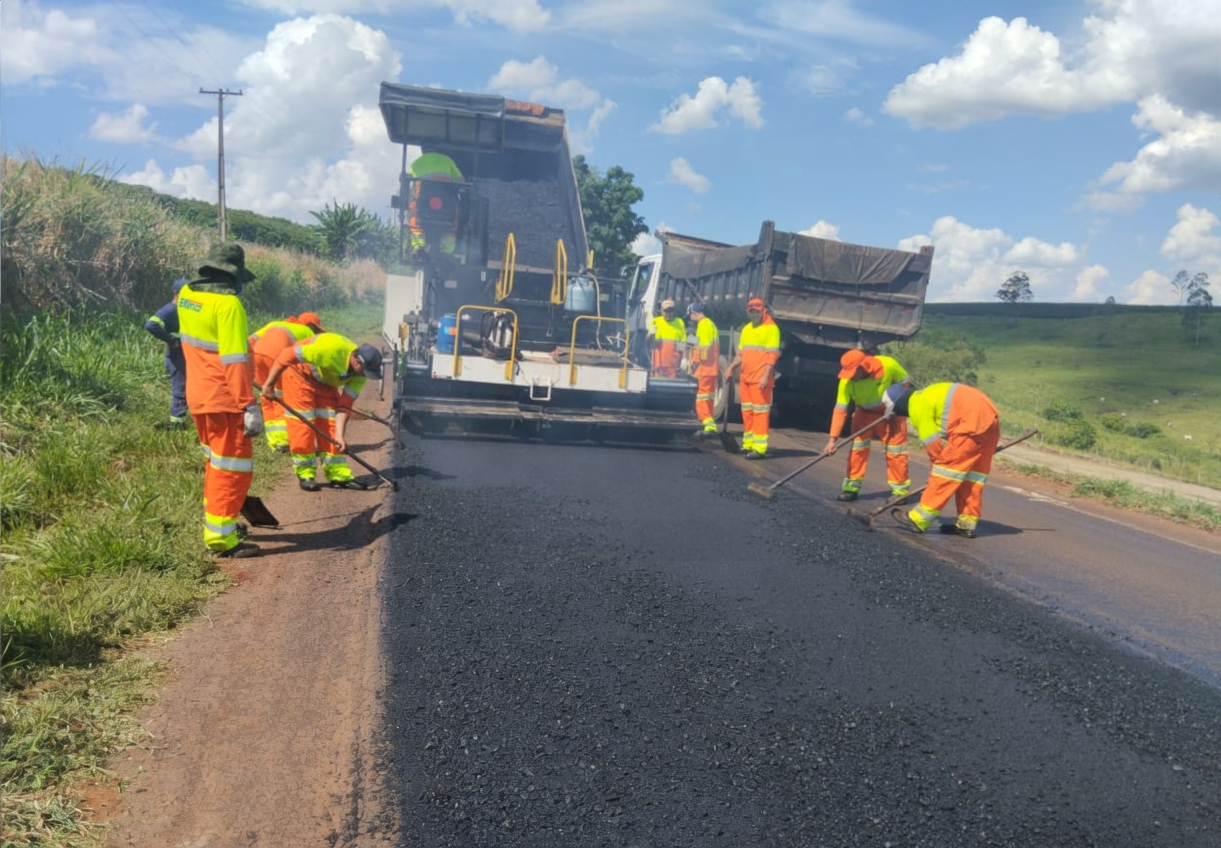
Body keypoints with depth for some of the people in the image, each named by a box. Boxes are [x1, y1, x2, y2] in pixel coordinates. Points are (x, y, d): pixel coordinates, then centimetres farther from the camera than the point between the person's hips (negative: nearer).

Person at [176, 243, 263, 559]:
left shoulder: (187, 295, 6)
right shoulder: (228, 304, -19)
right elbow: (235, 362, -24)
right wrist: (249, 406, -25)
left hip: (198, 394, 9)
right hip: (223, 399, -9)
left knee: (215, 463, 23)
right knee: (234, 467, -2)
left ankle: (215, 519, 35)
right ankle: (221, 537, 1)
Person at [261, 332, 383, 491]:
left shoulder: (360, 373, -18)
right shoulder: (331, 349, -39)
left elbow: (344, 405, -13)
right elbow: (287, 355, -33)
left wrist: (339, 435, -20)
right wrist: (269, 384, -25)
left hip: (326, 381, 6)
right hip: (299, 373, -6)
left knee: (330, 424, 0)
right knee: (302, 424, -9)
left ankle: (338, 474, 5)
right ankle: (305, 475, 1)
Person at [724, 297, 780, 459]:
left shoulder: (771, 328, -7)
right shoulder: (746, 329, 17)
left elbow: (773, 355, -13)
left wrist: (766, 376, -21)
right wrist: (731, 367, 7)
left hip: (760, 378, -8)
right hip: (745, 377, 8)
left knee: (760, 411, -8)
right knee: (747, 411, 11)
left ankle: (760, 448, -8)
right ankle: (748, 444, 20)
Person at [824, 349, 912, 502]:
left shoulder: (888, 365, -32)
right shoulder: (847, 381, -28)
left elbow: (905, 383, -13)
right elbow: (840, 409, -26)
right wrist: (833, 438, -31)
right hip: (865, 412, 2)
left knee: (895, 451, -1)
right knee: (857, 448, -5)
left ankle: (900, 489, 11)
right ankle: (852, 486, 6)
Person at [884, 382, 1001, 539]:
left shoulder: (918, 406, -4)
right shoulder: (926, 396, 23)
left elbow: (932, 442, -4)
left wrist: (939, 462, 9)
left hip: (972, 423, -10)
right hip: (990, 416, 10)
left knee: (946, 469, -5)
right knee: (974, 472, 13)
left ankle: (919, 520, -1)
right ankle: (967, 524, 18)